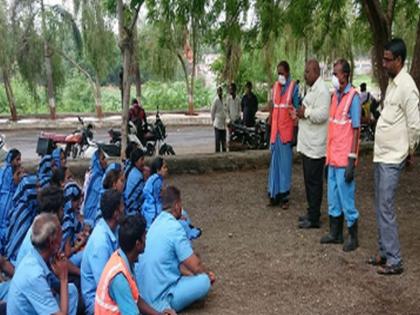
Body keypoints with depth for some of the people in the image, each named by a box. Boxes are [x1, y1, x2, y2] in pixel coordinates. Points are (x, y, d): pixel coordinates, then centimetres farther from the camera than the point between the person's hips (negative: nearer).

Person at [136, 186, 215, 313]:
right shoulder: (175, 228, -19)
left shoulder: (158, 222, 8)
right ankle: (166, 306, -2)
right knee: (205, 281, -11)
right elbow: (196, 267, -12)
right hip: (158, 299, -9)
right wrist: (208, 275, 9)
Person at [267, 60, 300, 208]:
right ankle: (274, 194, 17)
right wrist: (270, 126, 12)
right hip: (275, 129, 5)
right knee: (274, 161, 9)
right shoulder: (275, 86, 10)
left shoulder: (294, 87, -6)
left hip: (287, 129, -5)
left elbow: (296, 109, -7)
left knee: (285, 162, 2)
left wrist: (295, 132, -10)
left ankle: (284, 196, 10)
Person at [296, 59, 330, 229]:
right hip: (307, 143, 10)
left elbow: (322, 114, -26)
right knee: (309, 180, 16)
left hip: (315, 146, -10)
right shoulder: (311, 89, 17)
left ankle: (314, 218, 4)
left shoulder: (322, 90, -16)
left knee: (314, 181, -4)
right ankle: (311, 212, 27)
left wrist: (305, 112, -15)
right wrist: (302, 112, 8)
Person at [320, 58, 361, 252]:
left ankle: (353, 237, 14)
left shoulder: (353, 96, -11)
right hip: (333, 157, 8)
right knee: (333, 198, 15)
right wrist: (328, 155, 14)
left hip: (344, 159, -8)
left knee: (346, 199, 1)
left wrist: (351, 160, -16)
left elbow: (356, 130, -13)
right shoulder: (335, 95, 11)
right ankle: (335, 234, 28)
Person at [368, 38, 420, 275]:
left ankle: (394, 261, 4)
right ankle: (385, 252, 26)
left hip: (392, 158, -9)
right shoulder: (392, 83, 13)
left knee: (386, 209, -6)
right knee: (381, 208, 15)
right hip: (382, 155, 9)